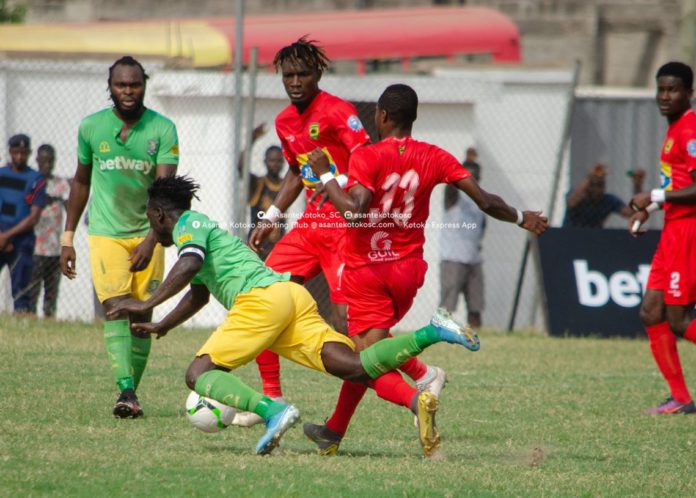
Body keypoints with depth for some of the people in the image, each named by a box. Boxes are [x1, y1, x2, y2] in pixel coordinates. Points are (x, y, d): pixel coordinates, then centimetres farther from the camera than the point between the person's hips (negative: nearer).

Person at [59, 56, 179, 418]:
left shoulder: (162, 129, -8)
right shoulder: (91, 127, -1)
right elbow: (81, 182, 13)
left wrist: (151, 239, -29)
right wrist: (67, 238, 12)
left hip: (146, 234, 0)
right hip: (105, 234, 0)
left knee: (142, 317, 1)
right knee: (116, 307, -17)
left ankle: (131, 392, 14)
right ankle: (126, 392, -27)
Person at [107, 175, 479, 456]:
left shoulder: (189, 224, 9)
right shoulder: (204, 229, 38)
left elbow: (189, 265, -14)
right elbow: (199, 293, 53)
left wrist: (147, 305, -12)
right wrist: (161, 327, 56)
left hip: (262, 297, -8)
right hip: (292, 294, 8)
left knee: (199, 374, -8)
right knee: (353, 367, -10)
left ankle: (271, 410, -33)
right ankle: (430, 334, -27)